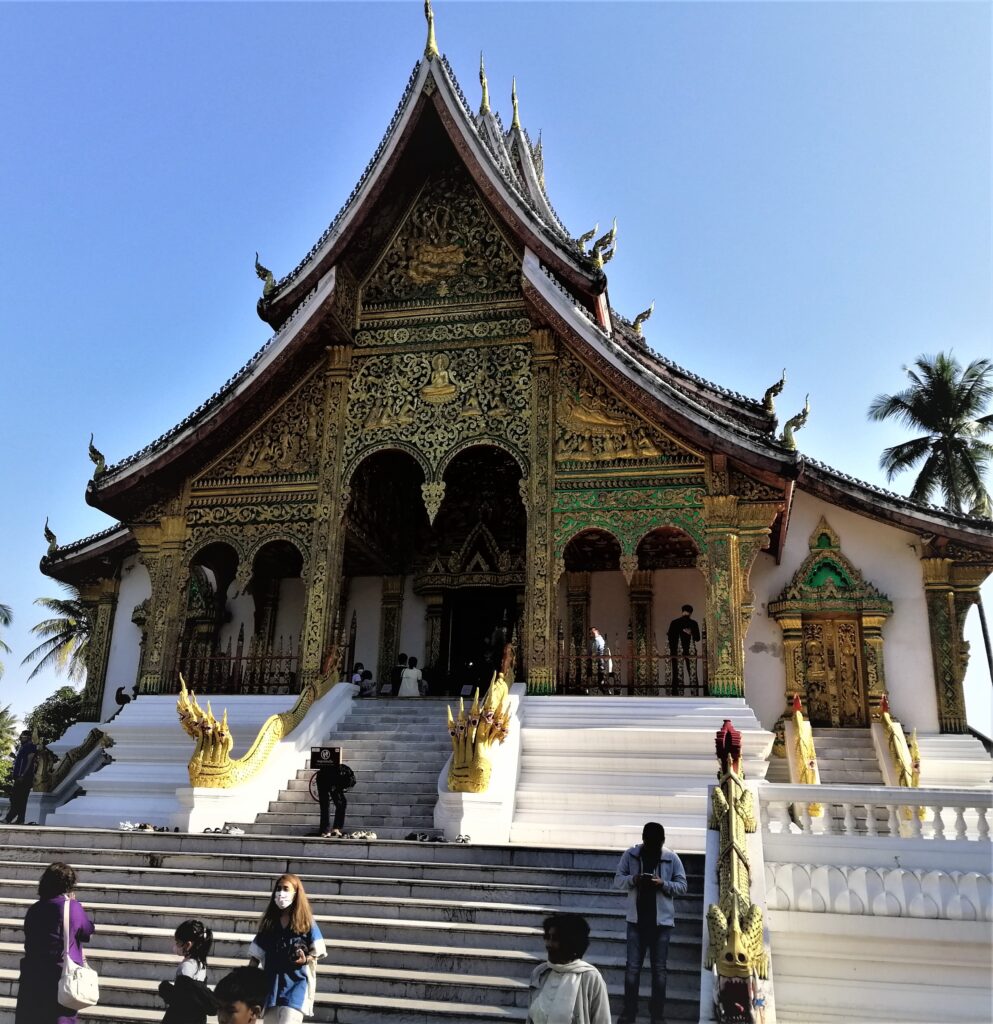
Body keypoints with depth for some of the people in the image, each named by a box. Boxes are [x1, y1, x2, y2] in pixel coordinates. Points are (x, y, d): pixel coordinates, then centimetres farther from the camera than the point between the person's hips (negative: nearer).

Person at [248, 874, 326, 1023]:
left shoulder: (306, 923, -2)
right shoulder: (268, 922, 7)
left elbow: (318, 952, 1)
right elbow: (256, 954, 11)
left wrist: (306, 960, -19)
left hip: (296, 982, -4)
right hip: (272, 982, 4)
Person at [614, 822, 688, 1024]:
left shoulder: (672, 858, -4)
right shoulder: (630, 855, -3)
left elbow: (682, 887, -1)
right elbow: (617, 880, 0)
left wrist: (663, 883, -20)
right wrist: (633, 879, -21)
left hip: (661, 920, 0)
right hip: (636, 919, 1)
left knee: (659, 968, 6)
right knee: (632, 967, 4)